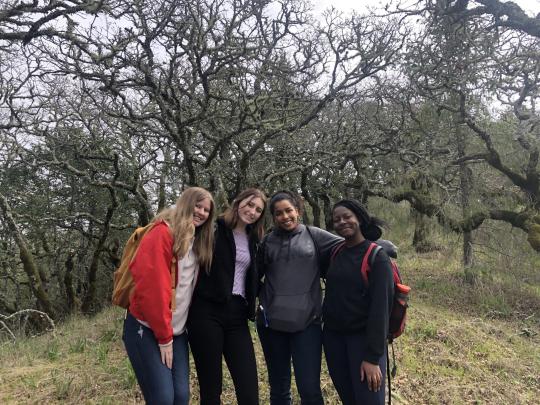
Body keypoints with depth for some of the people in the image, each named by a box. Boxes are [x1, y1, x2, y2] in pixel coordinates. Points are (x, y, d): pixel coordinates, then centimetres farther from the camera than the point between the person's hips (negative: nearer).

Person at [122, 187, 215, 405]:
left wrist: (171, 334, 7)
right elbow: (152, 286, -18)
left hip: (176, 331, 7)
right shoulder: (162, 233, -13)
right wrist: (163, 336, -13)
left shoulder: (198, 243, 12)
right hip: (147, 329, -7)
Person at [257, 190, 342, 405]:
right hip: (271, 323, 3)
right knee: (278, 387, 14)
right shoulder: (268, 241, 8)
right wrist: (262, 295, 5)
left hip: (306, 322, -2)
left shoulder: (314, 235, 2)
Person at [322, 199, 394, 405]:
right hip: (333, 336, 5)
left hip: (363, 338, -5)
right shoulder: (335, 254, 5)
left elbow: (380, 307, -16)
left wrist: (372, 357, -19)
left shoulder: (377, 257, -11)